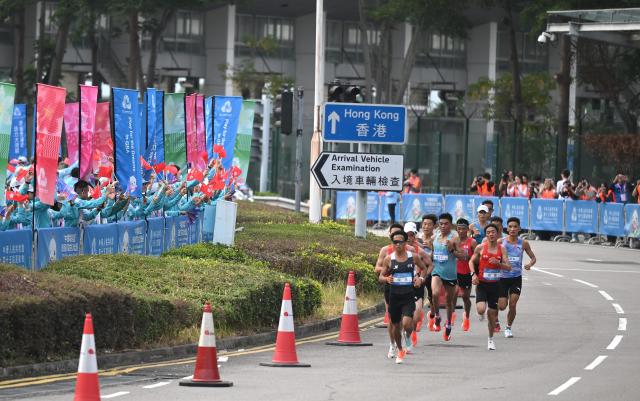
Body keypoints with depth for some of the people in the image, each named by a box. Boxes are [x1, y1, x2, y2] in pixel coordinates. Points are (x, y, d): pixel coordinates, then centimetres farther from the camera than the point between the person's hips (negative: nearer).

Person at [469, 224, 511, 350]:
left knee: (492, 313, 8)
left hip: (495, 284, 2)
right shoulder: (480, 248, -3)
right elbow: (471, 261, 8)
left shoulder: (501, 249, 0)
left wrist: (498, 263, -22)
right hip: (482, 283, -2)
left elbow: (508, 267, -4)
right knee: (481, 310, -21)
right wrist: (473, 274, -9)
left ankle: (490, 339, 25)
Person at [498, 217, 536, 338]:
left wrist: (529, 264, -14)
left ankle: (508, 327, 16)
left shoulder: (523, 243, -1)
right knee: (502, 306, -5)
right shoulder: (501, 242, -5)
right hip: (503, 277, -1)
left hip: (516, 278, 1)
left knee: (512, 305, -6)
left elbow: (533, 257, 8)